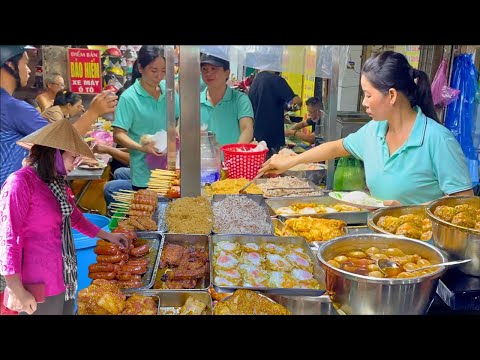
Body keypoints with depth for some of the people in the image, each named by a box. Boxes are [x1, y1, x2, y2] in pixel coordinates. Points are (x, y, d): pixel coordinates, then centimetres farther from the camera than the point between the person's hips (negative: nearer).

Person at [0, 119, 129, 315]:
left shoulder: (58, 183, 8)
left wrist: (108, 236, 26)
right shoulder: (20, 183, -18)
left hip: (64, 277, 8)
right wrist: (17, 292, -19)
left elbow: (74, 217, 23)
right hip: (40, 287, -8)